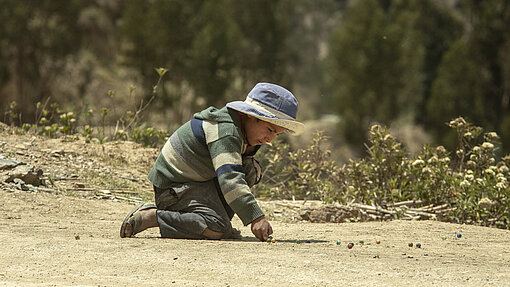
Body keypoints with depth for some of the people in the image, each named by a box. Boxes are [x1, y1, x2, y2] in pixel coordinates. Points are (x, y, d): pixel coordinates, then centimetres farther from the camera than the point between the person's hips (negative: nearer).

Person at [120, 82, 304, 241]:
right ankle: (146, 216, -21)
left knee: (251, 170, 3)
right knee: (217, 229, -28)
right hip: (174, 188, -10)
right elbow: (229, 179, -37)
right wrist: (256, 217, -42)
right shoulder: (225, 132, -25)